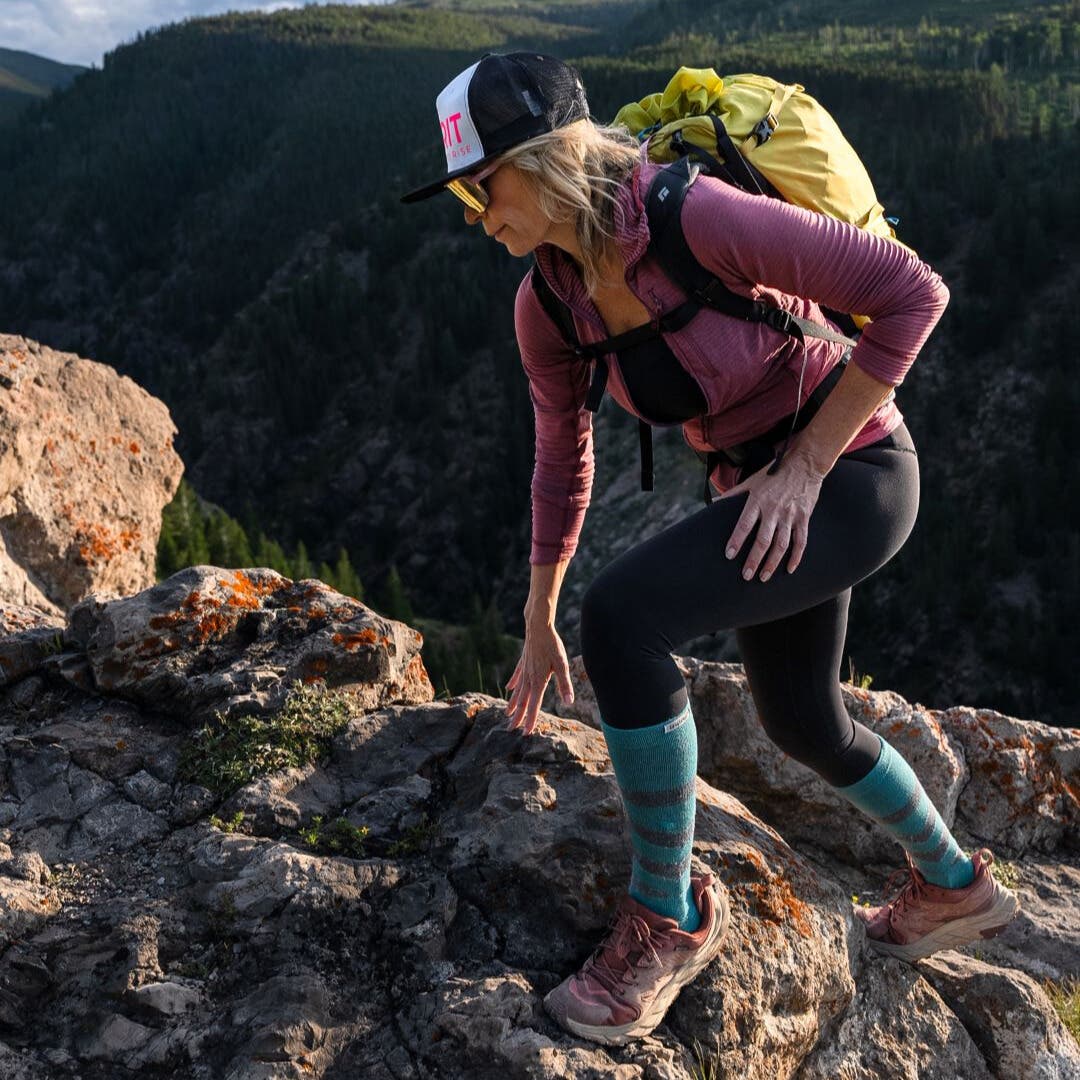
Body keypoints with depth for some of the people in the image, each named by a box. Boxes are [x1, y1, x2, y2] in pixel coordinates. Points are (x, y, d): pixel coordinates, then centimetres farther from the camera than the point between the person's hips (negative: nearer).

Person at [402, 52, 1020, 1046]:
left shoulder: (700, 219, -29)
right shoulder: (547, 303, -6)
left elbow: (912, 291, -24)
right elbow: (562, 458, 6)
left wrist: (805, 466, -23)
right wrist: (538, 625, 10)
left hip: (853, 473, -8)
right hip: (758, 487, 8)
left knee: (622, 617, -26)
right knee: (802, 720, 23)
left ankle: (670, 915, -5)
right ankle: (957, 888, 50)